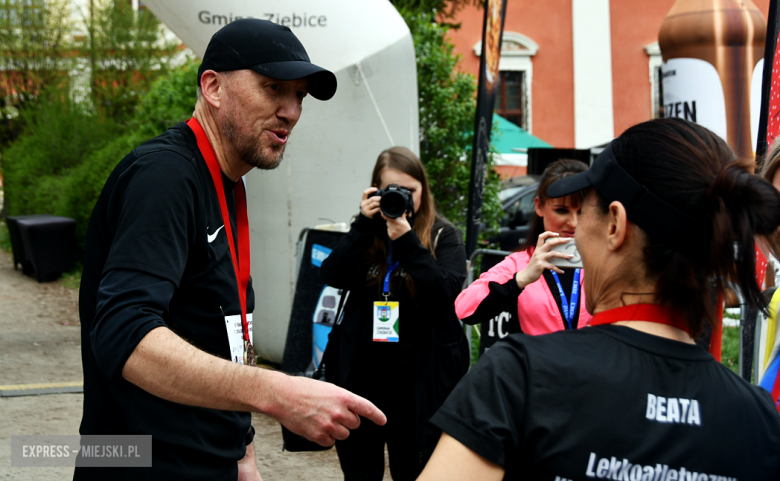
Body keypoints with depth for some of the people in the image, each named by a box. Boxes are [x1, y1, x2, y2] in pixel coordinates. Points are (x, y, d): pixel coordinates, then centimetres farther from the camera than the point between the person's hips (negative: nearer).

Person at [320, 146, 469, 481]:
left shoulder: (443, 236, 1)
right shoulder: (366, 233, 9)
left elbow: (446, 290, -15)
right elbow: (334, 276, -6)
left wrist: (406, 240, -22)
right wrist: (364, 224, -13)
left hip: (418, 375, -3)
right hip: (361, 368, 3)